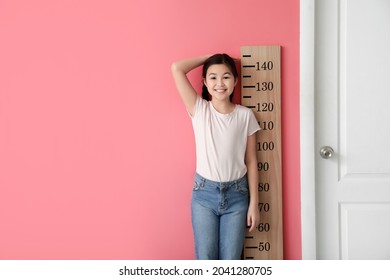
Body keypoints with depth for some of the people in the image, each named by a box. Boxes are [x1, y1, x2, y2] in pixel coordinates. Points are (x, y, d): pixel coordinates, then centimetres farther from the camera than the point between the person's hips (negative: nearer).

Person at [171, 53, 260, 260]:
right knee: (205, 260, 5)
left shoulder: (245, 115, -1)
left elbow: (250, 161, 1)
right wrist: (209, 57, -1)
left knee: (231, 261, 7)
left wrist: (253, 202, 0)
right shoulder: (198, 109, -3)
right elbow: (176, 68, -11)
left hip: (236, 194, 1)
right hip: (204, 193, 0)